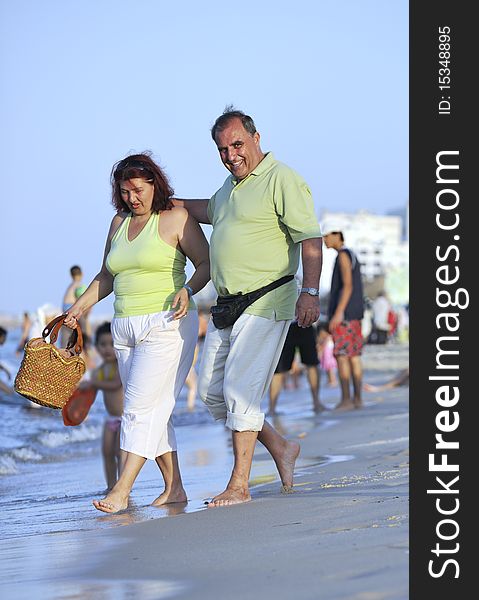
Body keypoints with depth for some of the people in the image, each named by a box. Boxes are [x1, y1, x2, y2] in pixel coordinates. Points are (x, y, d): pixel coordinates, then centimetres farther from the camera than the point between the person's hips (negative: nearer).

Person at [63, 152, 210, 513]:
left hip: (166, 325, -7)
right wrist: (79, 307, 14)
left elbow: (206, 263, -5)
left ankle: (122, 491, -16)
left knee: (142, 406, -13)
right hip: (125, 327, 7)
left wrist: (187, 290, -22)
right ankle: (174, 488, 12)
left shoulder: (176, 218, -3)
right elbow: (106, 276, 23)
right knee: (152, 410, 6)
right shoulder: (119, 223, 15)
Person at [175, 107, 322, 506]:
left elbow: (310, 238, -17)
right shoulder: (232, 184, 18)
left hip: (265, 307, -9)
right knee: (211, 392, 9)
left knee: (239, 390, -11)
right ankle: (280, 448, 23)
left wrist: (310, 291, -27)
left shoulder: (282, 180, -10)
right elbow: (212, 210, 41)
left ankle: (239, 485, -4)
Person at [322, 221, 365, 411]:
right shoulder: (352, 256, 20)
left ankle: (346, 399, -12)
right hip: (354, 314, 10)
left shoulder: (343, 255, -11)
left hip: (343, 314, -10)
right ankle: (357, 398, 7)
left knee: (341, 356, -9)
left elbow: (347, 285, -21)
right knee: (354, 356, 8)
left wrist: (338, 313, -25)